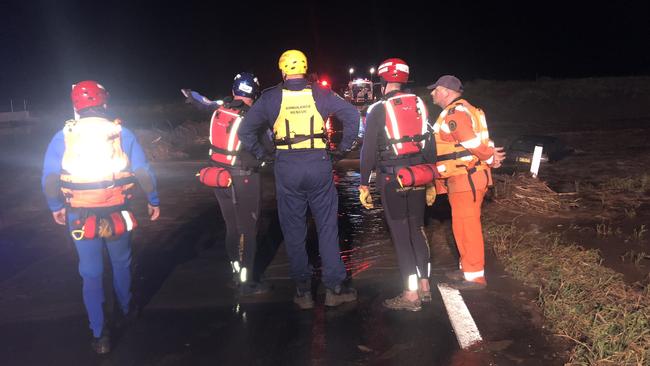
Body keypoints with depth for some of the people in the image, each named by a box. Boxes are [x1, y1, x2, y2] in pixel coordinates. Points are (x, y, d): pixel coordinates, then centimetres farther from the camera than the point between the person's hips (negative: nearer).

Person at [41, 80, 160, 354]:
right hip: (117, 216, 0)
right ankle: (126, 309, 43)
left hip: (80, 218, 0)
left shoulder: (63, 137, -3)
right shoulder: (121, 134, -5)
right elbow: (143, 172, -3)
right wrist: (153, 201, 9)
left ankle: (99, 336, 11)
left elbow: (49, 178, 0)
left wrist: (56, 207, 15)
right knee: (121, 264, 22)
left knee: (91, 274, 10)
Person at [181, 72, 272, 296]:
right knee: (247, 230, 3)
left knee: (232, 226, 19)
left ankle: (236, 271, 32)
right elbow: (270, 147, -13)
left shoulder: (219, 108, -1)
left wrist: (188, 94, 39)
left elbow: (199, 100, 17)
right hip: (244, 179, -6)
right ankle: (247, 282, 9)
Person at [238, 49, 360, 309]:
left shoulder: (271, 97, 2)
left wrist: (261, 155, 10)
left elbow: (246, 130, 3)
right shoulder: (320, 93, 2)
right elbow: (352, 116, -3)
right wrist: (342, 148, 4)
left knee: (293, 231, 10)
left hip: (287, 168, 0)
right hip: (319, 164, 0)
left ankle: (303, 291, 16)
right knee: (327, 226, 9)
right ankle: (335, 287, 12)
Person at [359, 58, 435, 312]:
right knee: (417, 230, 15)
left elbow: (368, 150, -9)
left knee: (400, 234, 1)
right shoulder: (419, 105, 7)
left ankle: (411, 295, 4)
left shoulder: (378, 110, -7)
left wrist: (364, 184, -3)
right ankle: (424, 287, 23)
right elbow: (430, 143, 10)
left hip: (391, 177, -5)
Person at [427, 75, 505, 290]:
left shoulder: (455, 113, -16)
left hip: (466, 178, -11)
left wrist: (490, 158, -8)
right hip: (463, 178, 11)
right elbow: (474, 142, 17)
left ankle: (475, 277, 4)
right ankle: (468, 270, 30)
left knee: (466, 226, -5)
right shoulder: (456, 111, 19)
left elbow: (474, 142, -21)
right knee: (464, 225, 18)